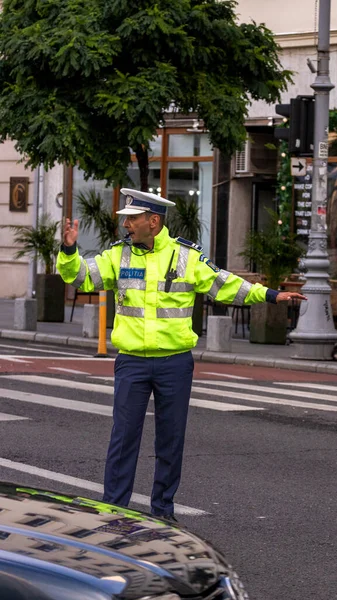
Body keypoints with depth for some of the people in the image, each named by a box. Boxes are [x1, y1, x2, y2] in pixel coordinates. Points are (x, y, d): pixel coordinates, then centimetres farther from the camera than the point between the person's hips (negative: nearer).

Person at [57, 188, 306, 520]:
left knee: (171, 439, 7)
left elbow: (225, 285, 4)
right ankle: (113, 508, 6)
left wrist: (270, 295, -1)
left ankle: (163, 509, 19)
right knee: (124, 436, -1)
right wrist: (69, 250, -18)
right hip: (131, 362, 0)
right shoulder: (118, 254, 3)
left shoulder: (186, 256, 0)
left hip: (175, 364, 0)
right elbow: (81, 277, 0)